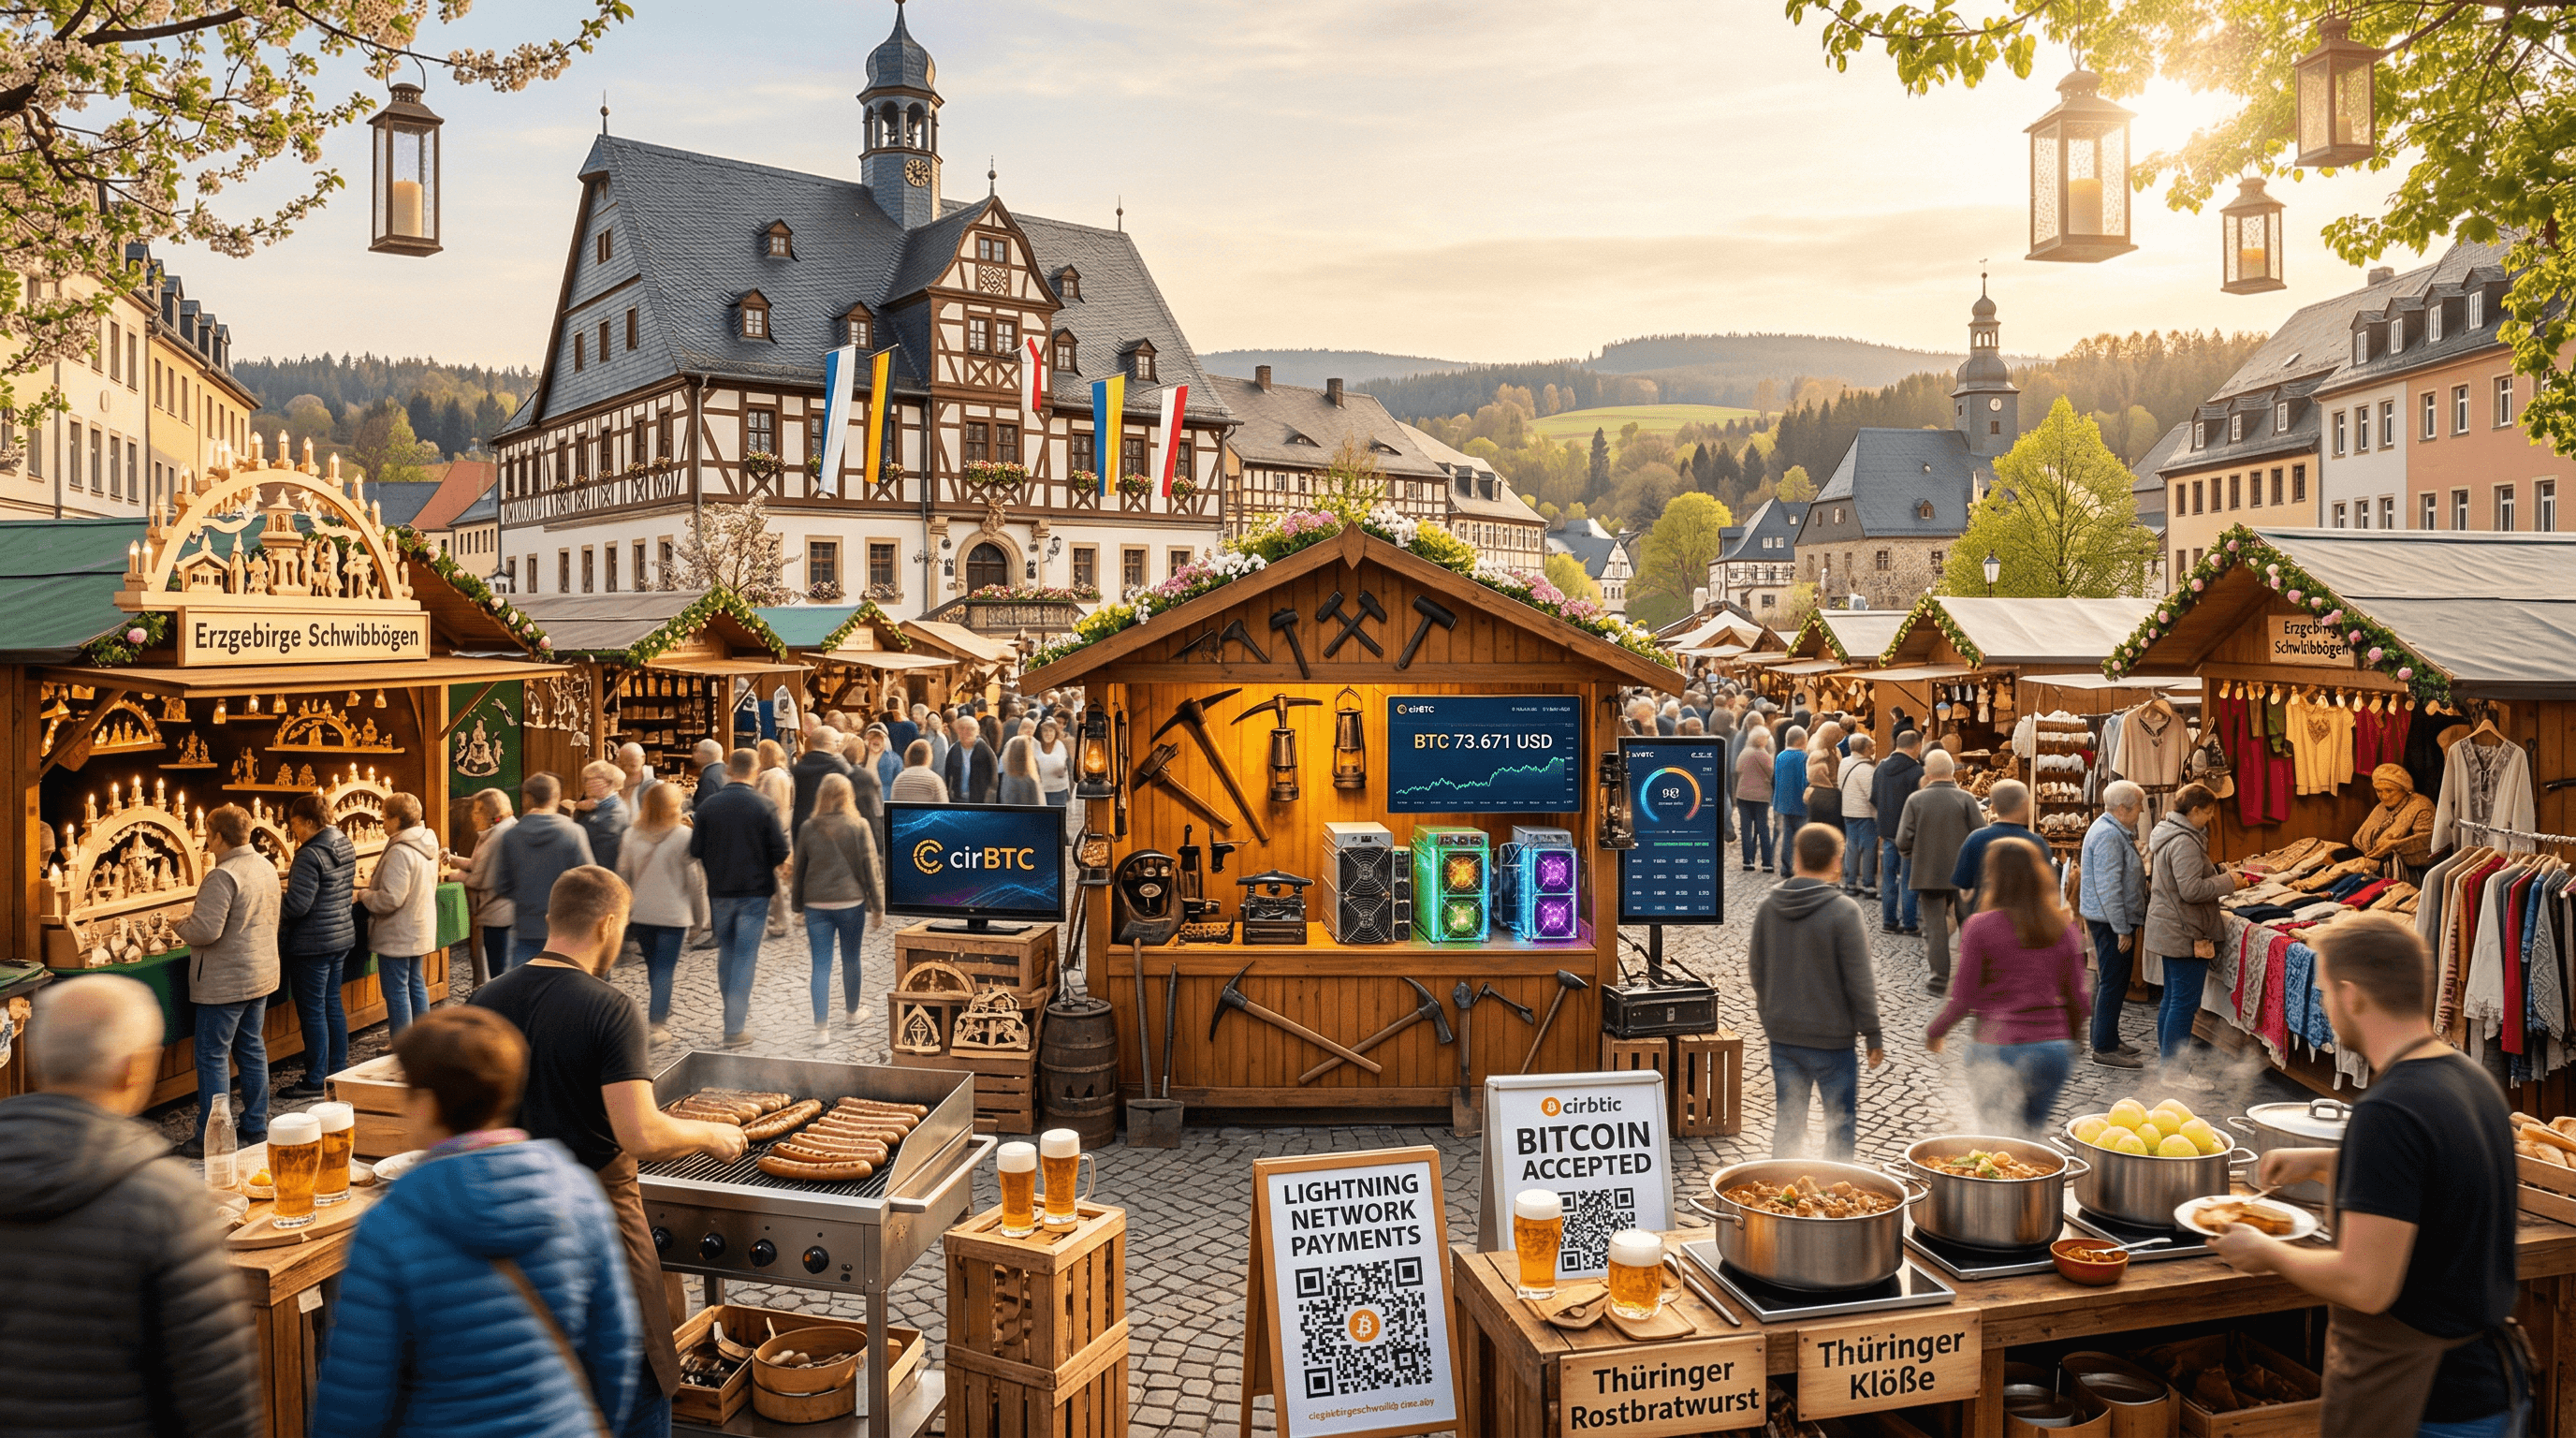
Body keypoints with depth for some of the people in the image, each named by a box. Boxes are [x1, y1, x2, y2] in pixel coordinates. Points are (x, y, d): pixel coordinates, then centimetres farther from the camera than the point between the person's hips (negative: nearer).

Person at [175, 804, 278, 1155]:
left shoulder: (223, 876, -20)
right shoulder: (267, 867, 8)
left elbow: (206, 930, -26)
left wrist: (180, 926, -6)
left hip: (225, 981, -9)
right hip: (261, 975, 9)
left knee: (213, 1056, 0)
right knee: (252, 1049, 16)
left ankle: (211, 1140, 5)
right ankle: (255, 1125, 24)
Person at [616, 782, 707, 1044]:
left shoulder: (631, 835, 0)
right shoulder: (684, 836, -12)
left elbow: (623, 875, 5)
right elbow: (695, 880, -10)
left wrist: (624, 912, 15)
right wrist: (699, 916, 0)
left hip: (640, 914, 4)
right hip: (673, 914, -4)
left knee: (653, 966, 20)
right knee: (665, 970, 2)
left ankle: (660, 1015, 30)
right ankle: (658, 1024, -1)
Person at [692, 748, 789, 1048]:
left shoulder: (707, 807, -5)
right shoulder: (764, 807, -12)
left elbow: (696, 850, -3)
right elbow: (780, 851, -13)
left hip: (719, 891, 3)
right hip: (754, 891, -3)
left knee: (726, 951, 20)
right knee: (745, 956, 1)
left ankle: (734, 1013, 30)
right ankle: (735, 1028, -1)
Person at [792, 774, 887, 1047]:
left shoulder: (808, 828, 0)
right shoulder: (859, 828, -6)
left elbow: (799, 869, 8)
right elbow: (871, 868, -4)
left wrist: (798, 905, 18)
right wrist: (878, 906, 4)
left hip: (816, 904, 1)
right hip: (851, 902, -1)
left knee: (821, 965, 1)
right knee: (851, 960, 16)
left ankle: (821, 1028, -6)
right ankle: (852, 1012, 33)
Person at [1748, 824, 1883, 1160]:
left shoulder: (1769, 906, -1)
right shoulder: (1843, 911, -16)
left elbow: (1756, 970, 9)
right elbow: (1859, 981, -13)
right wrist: (1872, 1036, -3)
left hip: (1782, 1036, 5)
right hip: (1831, 1038, -5)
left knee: (1787, 1121, 15)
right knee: (1841, 1125, 9)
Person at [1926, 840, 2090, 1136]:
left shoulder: (1981, 926, -9)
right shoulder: (2062, 926, 3)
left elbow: (1963, 998, -7)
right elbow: (2078, 998, 7)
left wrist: (1934, 1032, 10)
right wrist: (2070, 1039, 25)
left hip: (1998, 1048, -4)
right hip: (2053, 1048, 4)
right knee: (2031, 1135, 18)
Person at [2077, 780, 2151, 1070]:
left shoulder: (2115, 831, 15)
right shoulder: (2108, 836, -20)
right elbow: (2108, 888, -24)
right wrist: (2122, 929, -22)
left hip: (2112, 919, 11)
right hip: (2110, 920, -11)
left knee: (2110, 982, 17)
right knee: (2112, 983, -5)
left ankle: (2107, 1040, 26)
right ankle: (2104, 1049, 0)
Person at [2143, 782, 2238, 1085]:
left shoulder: (2165, 833, 12)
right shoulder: (2184, 842, -20)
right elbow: (2192, 890, -25)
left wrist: (2217, 876, 16)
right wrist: (2227, 881, -14)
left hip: (2168, 931, 11)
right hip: (2185, 934, -11)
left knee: (2172, 998, 16)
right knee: (2185, 1001, -5)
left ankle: (2168, 1059, 24)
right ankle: (2176, 1071, -1)